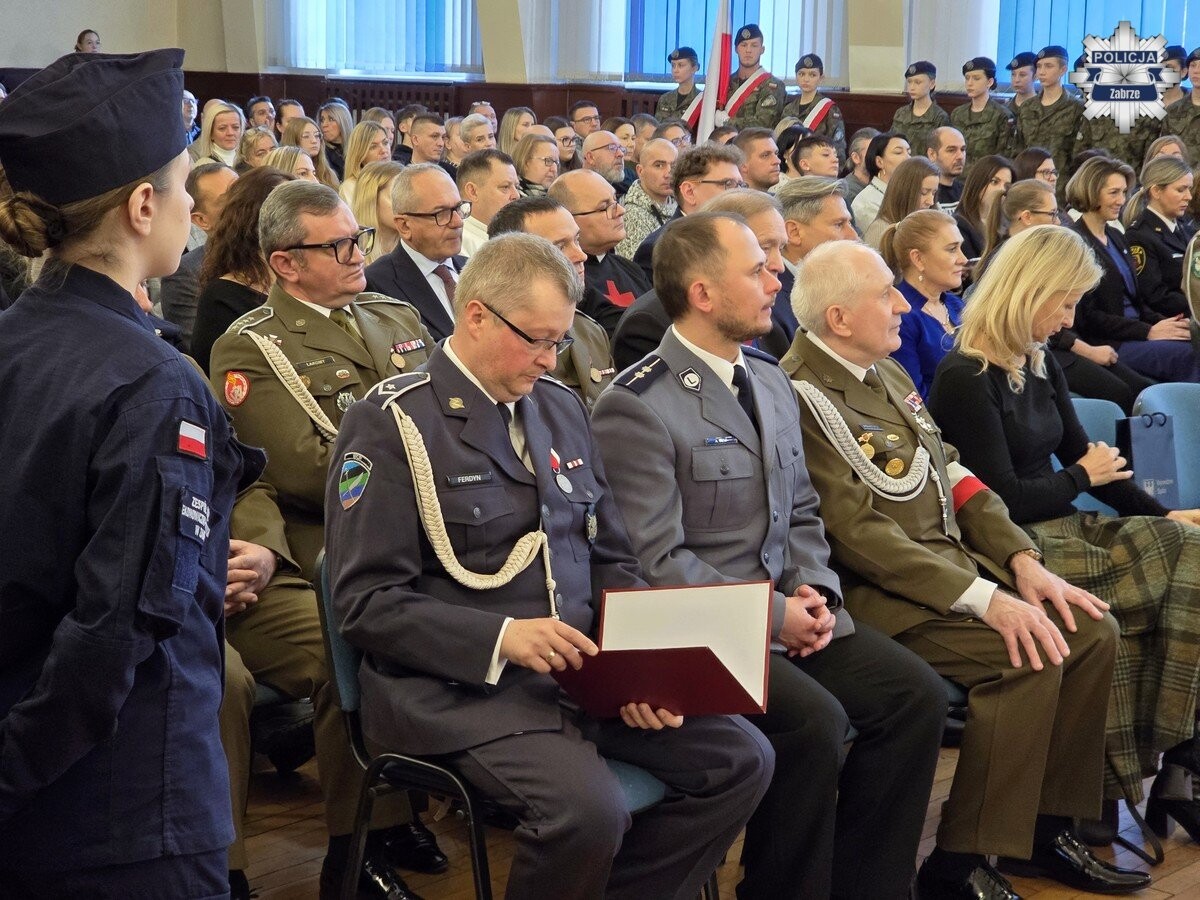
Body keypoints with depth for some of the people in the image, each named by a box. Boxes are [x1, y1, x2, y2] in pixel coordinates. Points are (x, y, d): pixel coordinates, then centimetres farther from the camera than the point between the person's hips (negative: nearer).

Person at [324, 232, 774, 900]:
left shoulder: (561, 406, 14)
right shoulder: (391, 425, -6)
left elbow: (611, 558, 16)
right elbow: (367, 601, -11)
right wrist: (500, 638, -24)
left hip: (588, 666, 7)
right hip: (463, 682, -7)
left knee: (743, 760, -7)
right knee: (587, 810, -30)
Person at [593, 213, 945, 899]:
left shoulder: (770, 381, 14)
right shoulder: (637, 407, -14)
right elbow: (657, 562, -17)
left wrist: (815, 590, -2)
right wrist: (772, 614, -17)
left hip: (788, 606, 8)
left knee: (917, 693, -8)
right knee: (815, 721, -28)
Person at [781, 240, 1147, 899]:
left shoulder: (886, 371, 13)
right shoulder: (803, 398, -17)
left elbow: (951, 474, 16)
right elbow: (857, 531, -22)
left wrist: (1021, 560, 0)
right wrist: (985, 599, -24)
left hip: (953, 557, 9)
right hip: (879, 592, -9)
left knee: (1092, 631, -2)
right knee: (1031, 656, -24)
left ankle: (1044, 827, 8)